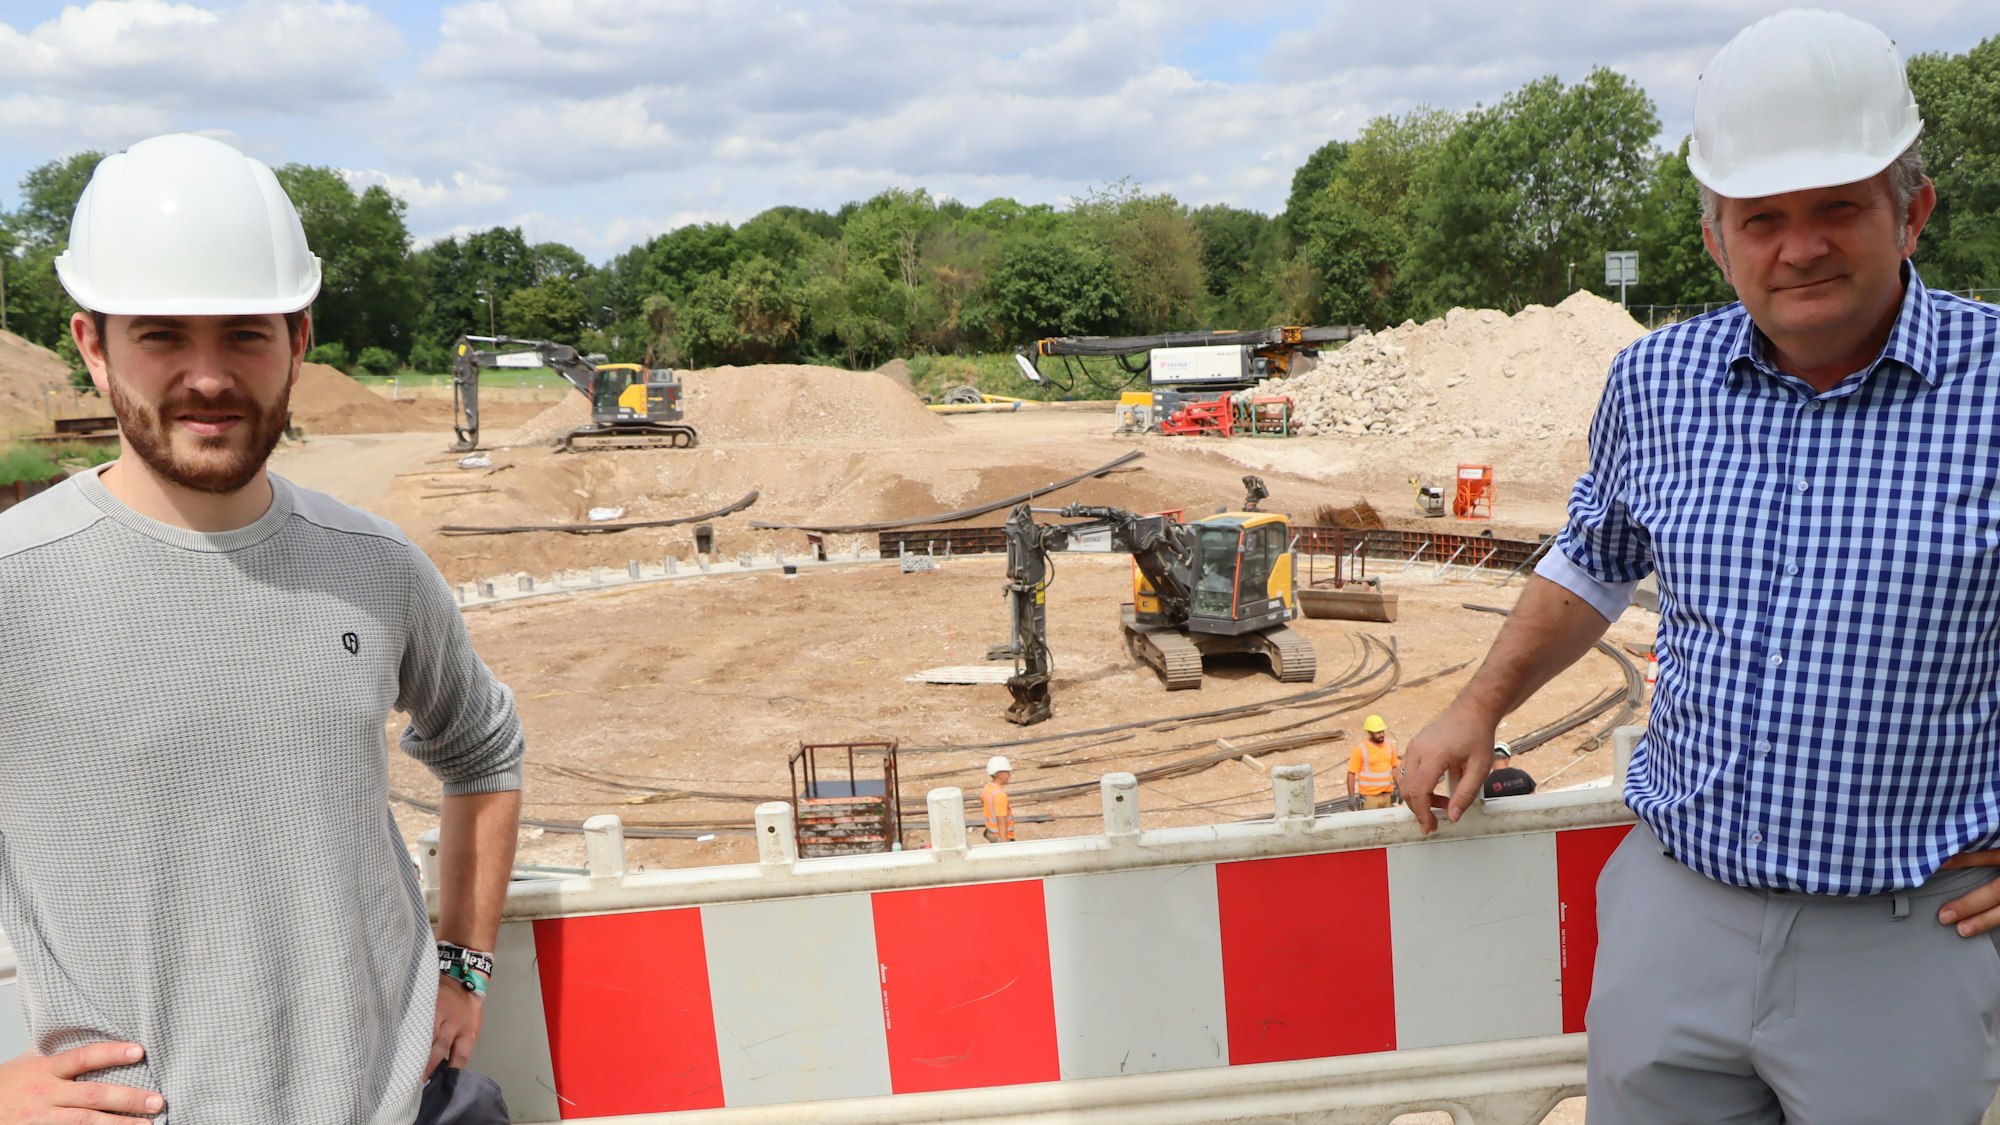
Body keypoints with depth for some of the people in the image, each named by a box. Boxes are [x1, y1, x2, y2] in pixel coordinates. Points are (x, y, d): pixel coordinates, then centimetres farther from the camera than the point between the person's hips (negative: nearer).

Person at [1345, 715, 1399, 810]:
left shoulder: (1389, 745, 5)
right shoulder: (1360, 749, -10)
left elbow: (1394, 768, 14)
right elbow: (1351, 774, -9)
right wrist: (1351, 797, -12)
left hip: (1388, 794, 5)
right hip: (1370, 797, -5)